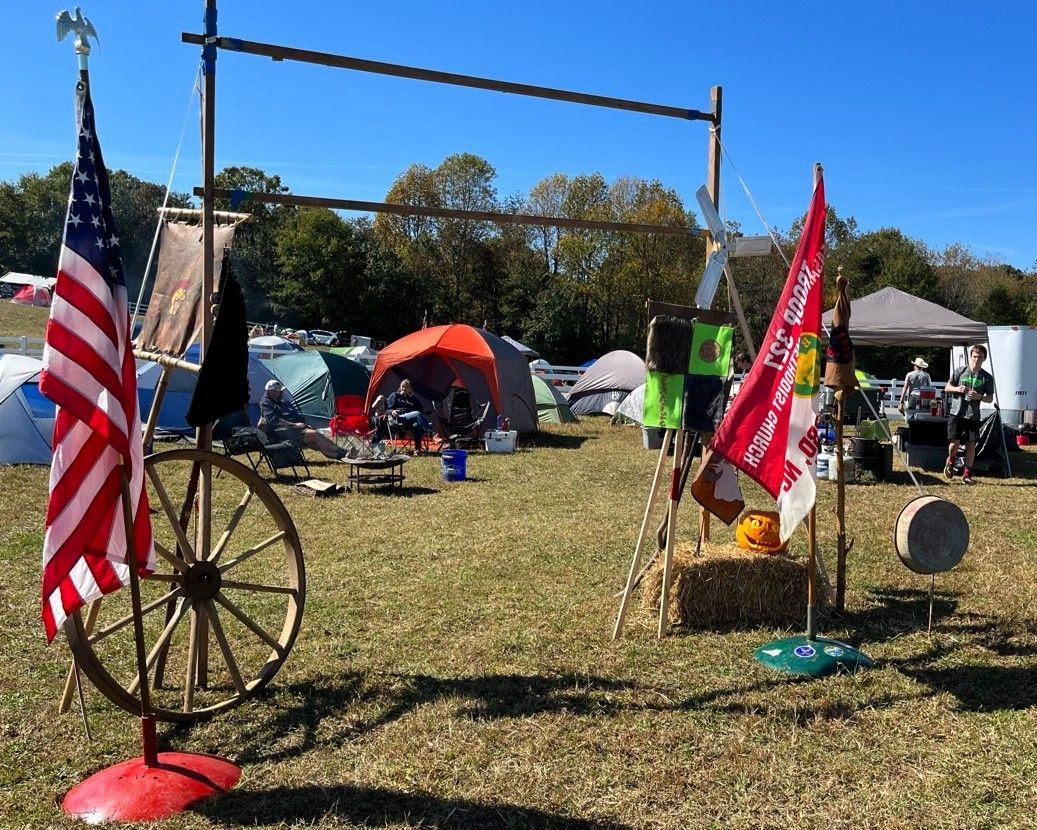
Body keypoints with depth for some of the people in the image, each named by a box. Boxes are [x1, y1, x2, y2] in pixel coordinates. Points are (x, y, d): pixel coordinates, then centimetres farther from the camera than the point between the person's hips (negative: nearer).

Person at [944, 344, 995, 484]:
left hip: (973, 415, 1)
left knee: (971, 444, 2)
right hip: (957, 413, -1)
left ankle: (967, 474, 11)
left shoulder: (987, 377, 3)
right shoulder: (960, 371, 2)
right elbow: (947, 388, 9)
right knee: (955, 442, -8)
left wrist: (979, 397, -15)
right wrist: (957, 389, -11)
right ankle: (950, 461, 24)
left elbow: (990, 398, 6)